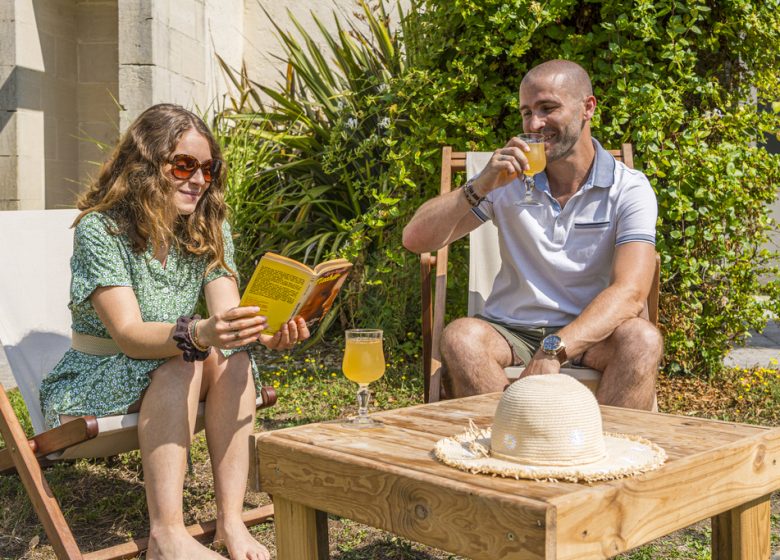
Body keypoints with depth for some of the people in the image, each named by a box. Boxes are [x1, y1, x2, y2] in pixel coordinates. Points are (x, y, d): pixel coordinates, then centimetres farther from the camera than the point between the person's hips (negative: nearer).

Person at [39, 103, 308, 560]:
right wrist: (198, 334, -49)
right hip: (89, 383, -5)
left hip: (169, 383, 5)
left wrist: (269, 333, -38)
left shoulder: (210, 230, -1)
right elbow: (128, 335, -29)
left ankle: (231, 522, -31)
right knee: (182, 363, -32)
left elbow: (227, 318, -14)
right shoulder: (100, 229, -17)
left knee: (232, 358, -25)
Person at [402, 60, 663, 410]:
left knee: (642, 339, -32)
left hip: (589, 335, -1)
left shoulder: (629, 189, -3)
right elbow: (415, 239, -3)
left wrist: (554, 349, -34)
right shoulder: (509, 179, 4)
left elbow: (630, 292, -19)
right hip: (511, 330, 1)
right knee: (460, 337, -31)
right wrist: (481, 186, -17)